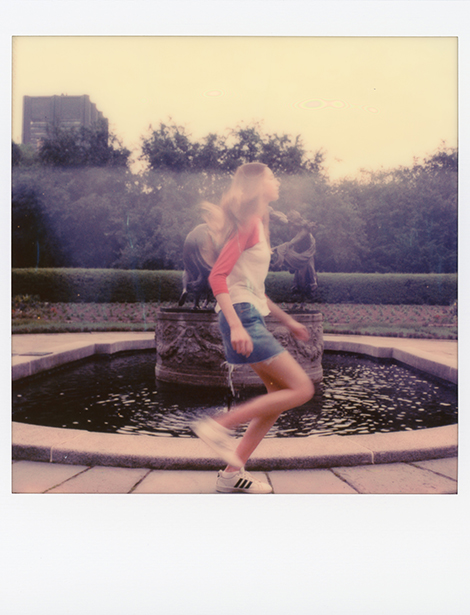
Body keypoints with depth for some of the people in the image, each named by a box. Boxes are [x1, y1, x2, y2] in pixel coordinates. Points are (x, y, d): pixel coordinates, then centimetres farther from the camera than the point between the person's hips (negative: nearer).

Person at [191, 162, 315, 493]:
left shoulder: (258, 225, 21)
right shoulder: (248, 224, -8)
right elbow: (218, 276, -18)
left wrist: (287, 320, 25)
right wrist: (235, 326, -27)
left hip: (252, 317, 10)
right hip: (242, 317, -10)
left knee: (281, 393, 10)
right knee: (302, 388, -10)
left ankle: (233, 472, 13)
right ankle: (220, 425, -7)